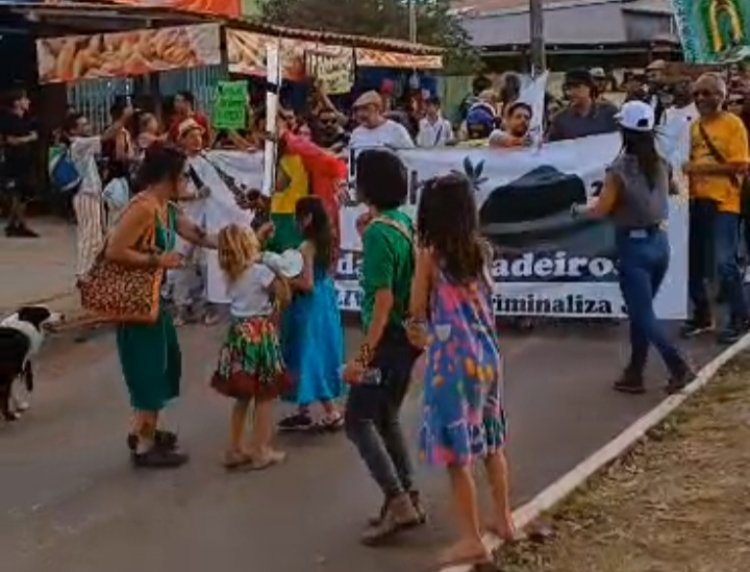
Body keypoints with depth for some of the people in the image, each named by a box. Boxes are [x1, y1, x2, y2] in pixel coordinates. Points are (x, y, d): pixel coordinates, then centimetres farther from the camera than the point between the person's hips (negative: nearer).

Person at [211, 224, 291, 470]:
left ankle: (235, 449, 21)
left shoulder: (230, 275, 6)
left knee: (242, 396, 16)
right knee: (264, 397, 3)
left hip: (238, 334, 7)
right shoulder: (261, 271, -14)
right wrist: (279, 271, 4)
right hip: (261, 333, -7)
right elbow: (285, 297, -11)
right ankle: (260, 452, 8)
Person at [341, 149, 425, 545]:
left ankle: (398, 502, -7)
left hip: (387, 339, -9)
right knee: (386, 418, 17)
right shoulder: (403, 223, 6)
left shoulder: (378, 232, -20)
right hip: (406, 336, 9)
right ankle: (408, 499, 19)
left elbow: (383, 298, -24)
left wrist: (363, 355, -24)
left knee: (358, 421, -2)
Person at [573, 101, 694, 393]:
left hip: (634, 246, -6)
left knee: (643, 315, 1)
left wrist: (581, 209, 7)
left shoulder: (619, 169, -16)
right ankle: (634, 374, 20)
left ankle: (679, 367, -9)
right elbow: (672, 191, 23)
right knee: (640, 311, 16)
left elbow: (602, 210, -13)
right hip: (659, 242, 6)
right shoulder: (662, 165, 3)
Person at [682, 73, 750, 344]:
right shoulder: (694, 126, 12)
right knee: (694, 261, 10)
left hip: (724, 202, -6)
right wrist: (684, 171, -1)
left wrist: (703, 168, -18)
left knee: (725, 262, -8)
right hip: (697, 200, 6)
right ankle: (702, 315, 24)